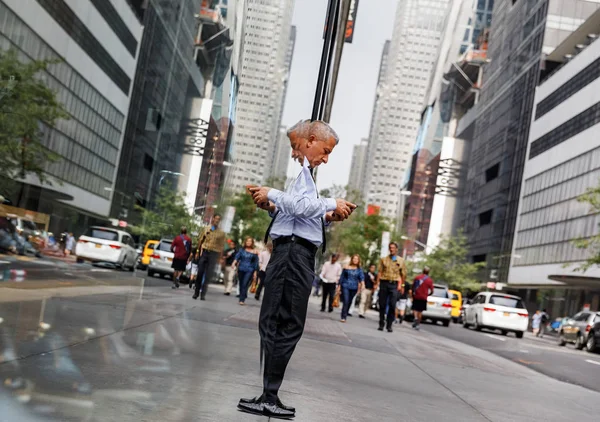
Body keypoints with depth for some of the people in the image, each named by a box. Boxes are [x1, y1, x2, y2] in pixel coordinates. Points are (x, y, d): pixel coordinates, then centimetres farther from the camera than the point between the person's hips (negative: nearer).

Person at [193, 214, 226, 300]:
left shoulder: (221, 233, 5)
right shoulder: (206, 229, 10)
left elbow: (222, 246, 2)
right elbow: (200, 240, 11)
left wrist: (219, 257, -4)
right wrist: (199, 251, 2)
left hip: (214, 254, -1)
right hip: (204, 252, 1)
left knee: (208, 275, -1)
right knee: (200, 273, 2)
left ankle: (203, 294, 5)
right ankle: (196, 292, 10)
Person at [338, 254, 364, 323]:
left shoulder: (359, 269, 6)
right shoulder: (346, 268, 3)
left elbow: (362, 277, -7)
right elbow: (342, 277, 8)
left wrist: (362, 283, -27)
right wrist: (339, 286, 5)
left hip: (354, 288, 2)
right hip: (345, 287, -2)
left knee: (349, 302, 9)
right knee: (346, 302, -14)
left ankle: (344, 316, 21)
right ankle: (343, 317, -14)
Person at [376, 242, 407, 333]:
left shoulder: (401, 261, 8)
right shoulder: (384, 259, 9)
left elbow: (403, 274, 11)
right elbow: (379, 271, 4)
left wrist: (400, 284, 6)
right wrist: (378, 283, -6)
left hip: (394, 284, -1)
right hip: (384, 283, 1)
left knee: (392, 306, -5)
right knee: (382, 305, 2)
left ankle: (389, 325, 1)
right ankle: (381, 324, 10)